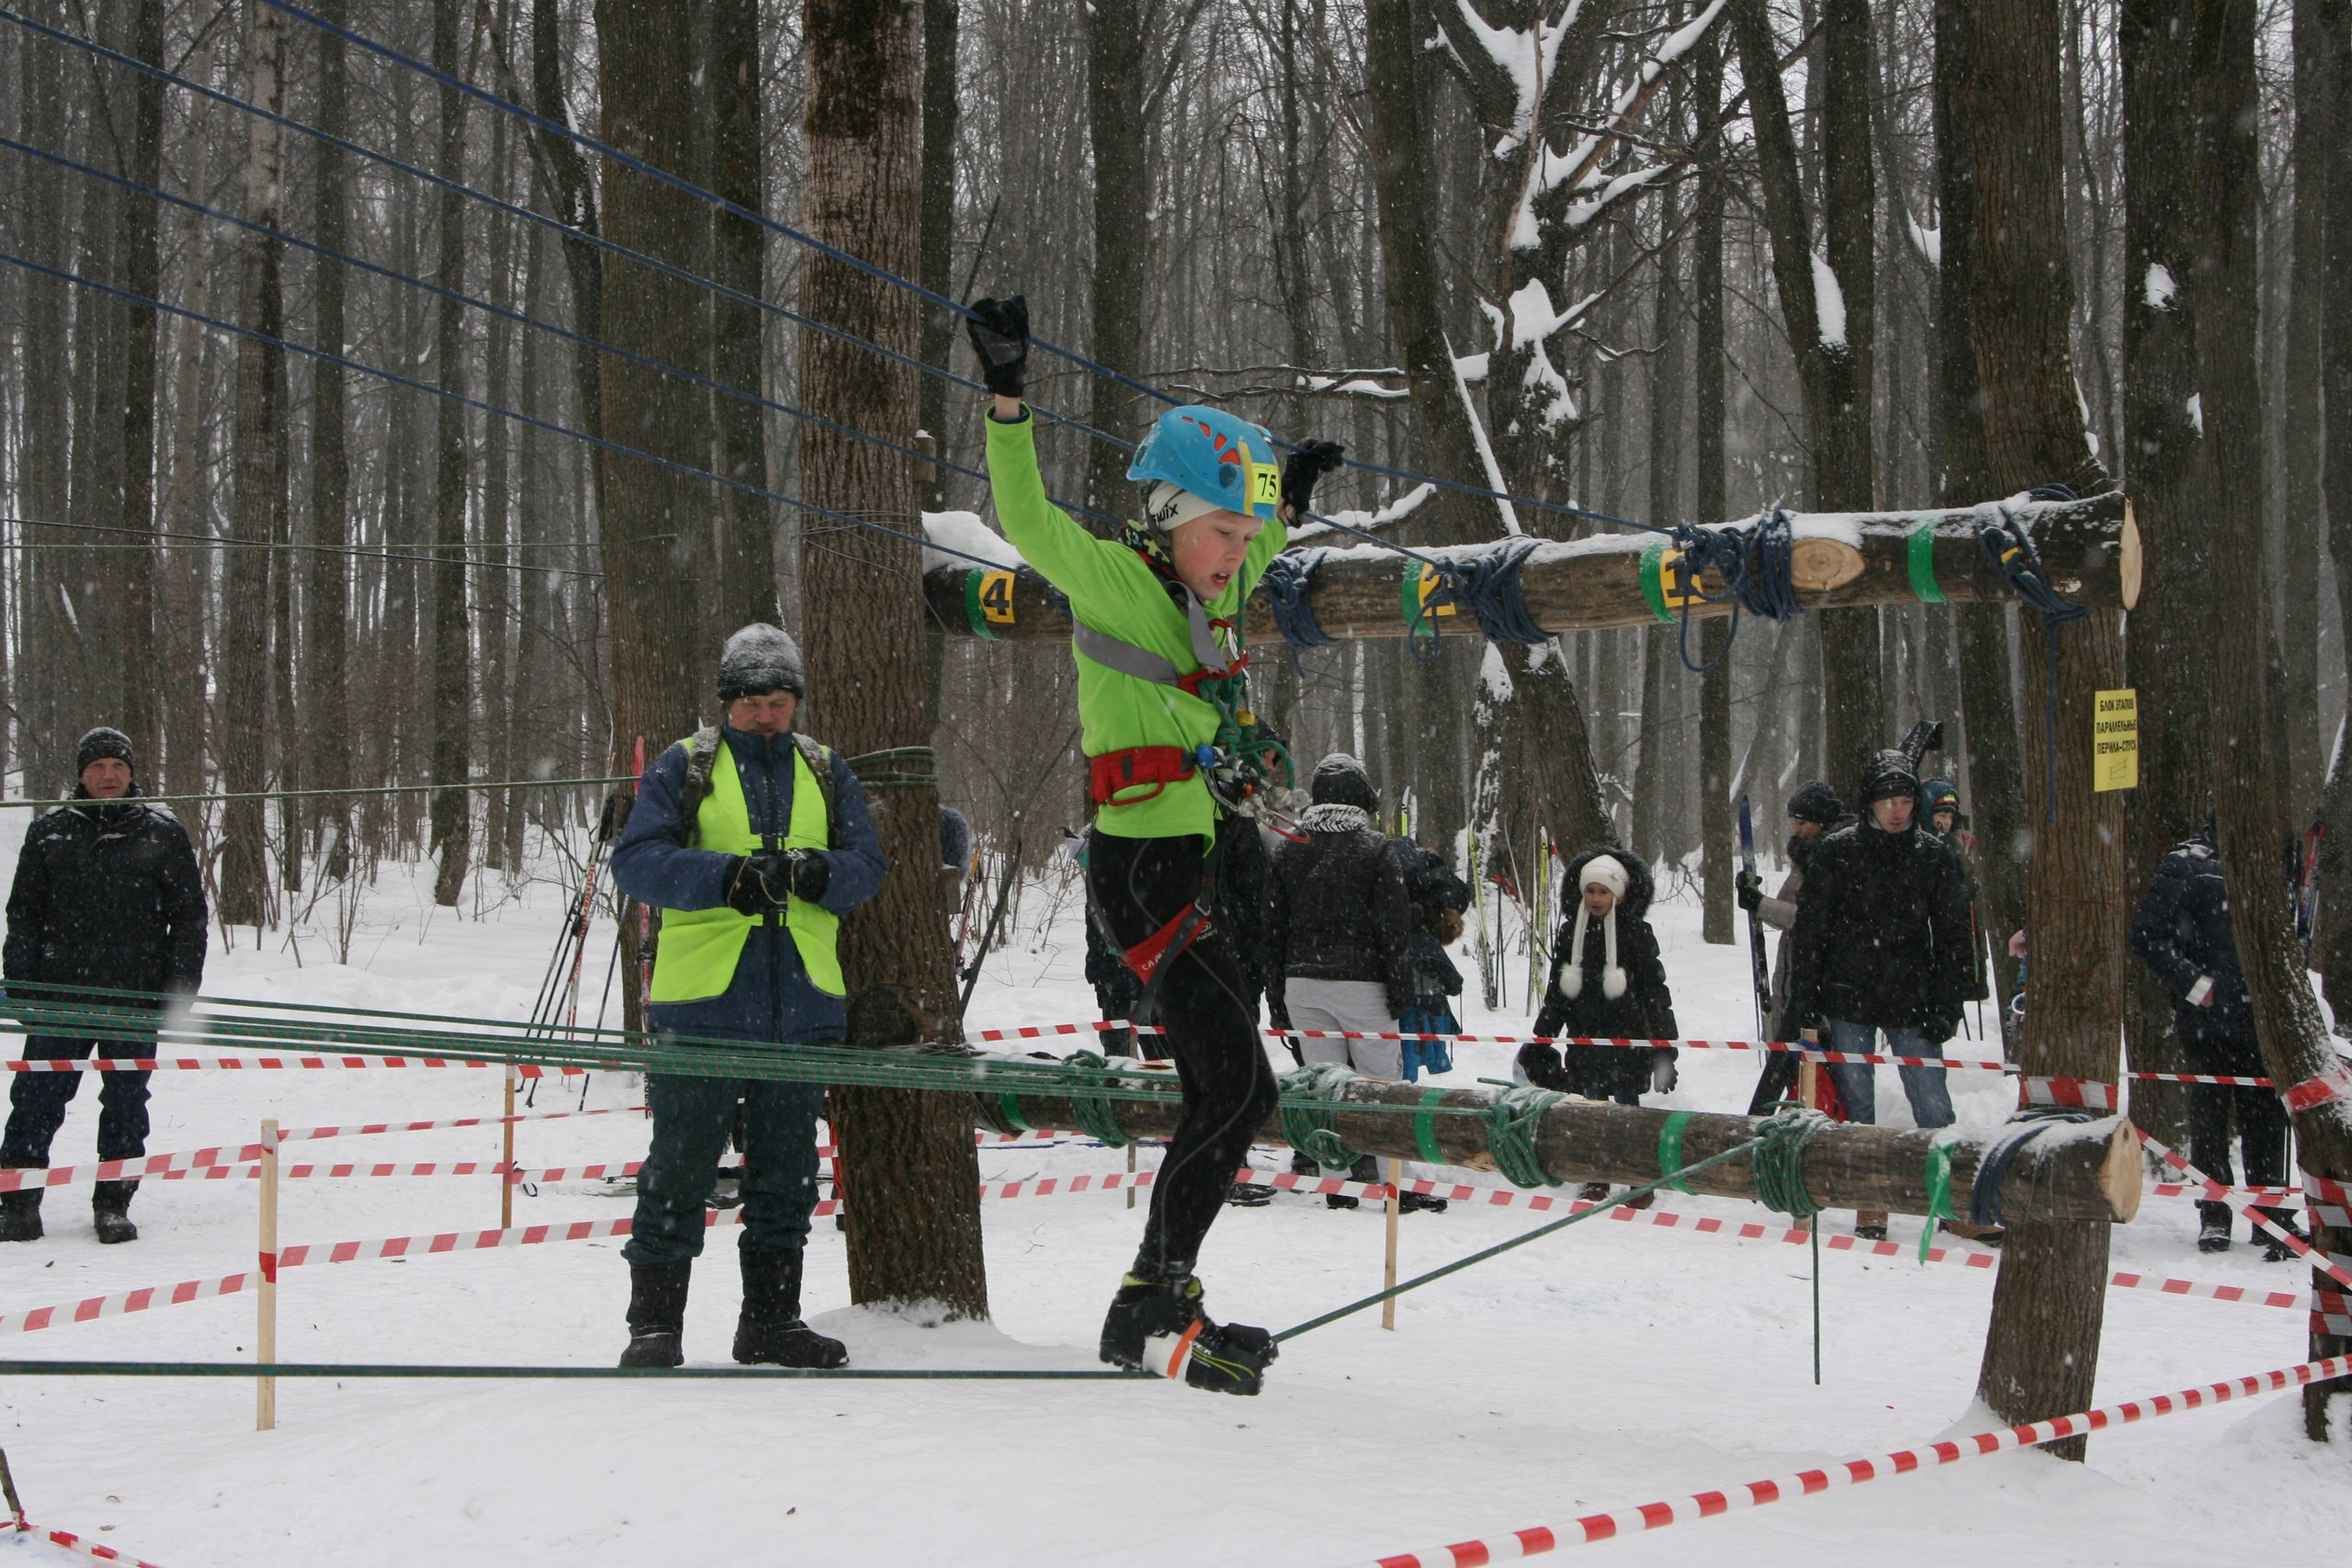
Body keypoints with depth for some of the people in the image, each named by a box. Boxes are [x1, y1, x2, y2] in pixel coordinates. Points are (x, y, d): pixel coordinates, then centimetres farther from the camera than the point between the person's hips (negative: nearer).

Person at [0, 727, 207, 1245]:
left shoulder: (162, 833, 6)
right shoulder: (49, 831, 8)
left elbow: (188, 916, 8)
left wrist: (179, 987, 1)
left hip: (136, 994, 0)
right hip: (58, 994, 0)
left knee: (125, 1104, 4)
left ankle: (113, 1204, 14)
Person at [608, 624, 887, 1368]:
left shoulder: (825, 771, 14)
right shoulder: (683, 767, 3)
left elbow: (867, 863, 6)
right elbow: (636, 859, -8)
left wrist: (815, 872, -16)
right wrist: (728, 877, -22)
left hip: (801, 1002, 4)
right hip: (701, 998, -4)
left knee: (787, 1167, 9)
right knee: (681, 1164, -3)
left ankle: (771, 1320, 19)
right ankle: (655, 1320, 5)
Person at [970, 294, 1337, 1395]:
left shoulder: (1203, 598, 16)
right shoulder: (1115, 579, -8)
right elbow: (1031, 523, -24)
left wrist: (1286, 503, 40)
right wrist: (1008, 401, -34)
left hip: (1204, 862, 9)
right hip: (1146, 866, -9)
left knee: (1222, 1094, 12)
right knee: (1239, 1088, -14)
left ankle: (1156, 1307, 20)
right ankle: (1156, 1305, -8)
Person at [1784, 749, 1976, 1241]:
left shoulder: (1934, 857, 4)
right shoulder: (1836, 852, -1)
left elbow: (1951, 937, 9)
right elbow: (1807, 933, 1)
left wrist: (1946, 1009, 0)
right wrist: (1806, 1011, -4)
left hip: (1911, 1004, 1)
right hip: (1848, 1004, 0)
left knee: (1934, 1107, -5)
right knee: (1857, 1109, 4)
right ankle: (1869, 1210, 12)